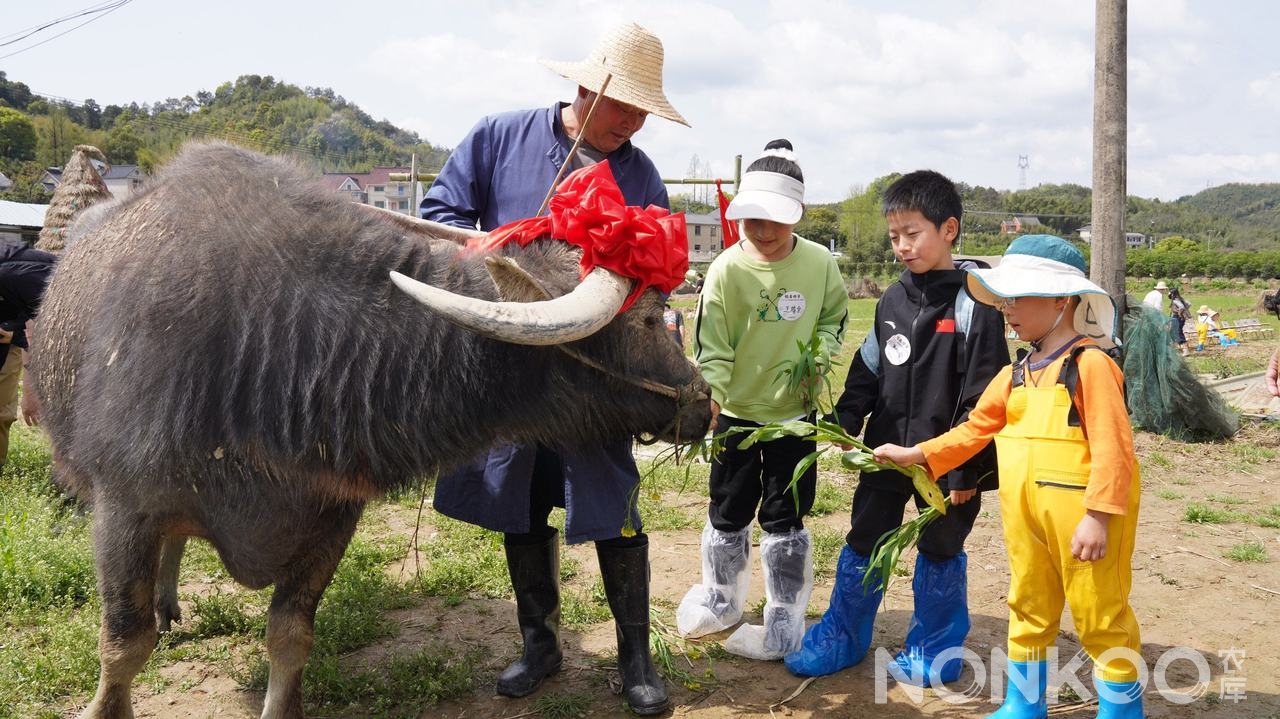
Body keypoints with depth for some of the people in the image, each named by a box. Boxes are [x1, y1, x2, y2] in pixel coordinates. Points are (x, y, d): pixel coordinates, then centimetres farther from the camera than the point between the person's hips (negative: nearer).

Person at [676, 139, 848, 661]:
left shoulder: (818, 264, -8)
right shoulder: (728, 269, -14)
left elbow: (834, 318, 7)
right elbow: (711, 343, -13)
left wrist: (820, 355, -12)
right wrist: (709, 395, -26)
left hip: (794, 411, 0)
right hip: (737, 410, 0)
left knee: (785, 518, 9)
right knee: (728, 511, 14)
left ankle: (784, 625, 23)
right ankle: (721, 599, 37)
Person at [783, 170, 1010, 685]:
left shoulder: (973, 305, -13)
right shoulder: (893, 300, 6)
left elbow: (982, 397, -14)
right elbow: (867, 371, 13)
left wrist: (967, 470, -15)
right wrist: (844, 421, 2)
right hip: (886, 449, 6)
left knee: (940, 553, 11)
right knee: (863, 543, 13)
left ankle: (933, 651, 28)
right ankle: (842, 638, 28)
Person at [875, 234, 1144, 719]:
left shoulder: (1090, 364, -14)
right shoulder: (1016, 374, 10)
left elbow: (1113, 448, -19)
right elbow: (976, 429, 14)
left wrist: (1098, 516, -22)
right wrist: (917, 455, 6)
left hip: (1081, 517, -8)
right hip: (1026, 518, 8)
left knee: (1101, 617, 4)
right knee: (1028, 611, 19)